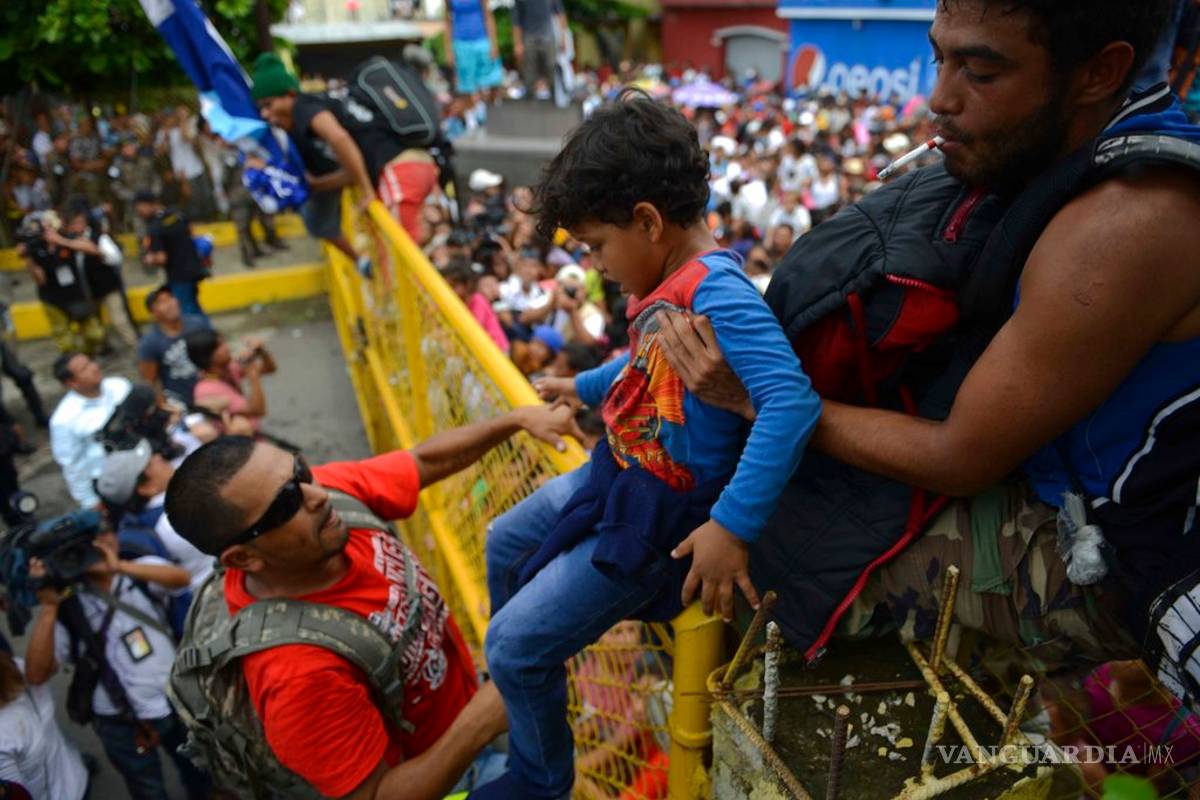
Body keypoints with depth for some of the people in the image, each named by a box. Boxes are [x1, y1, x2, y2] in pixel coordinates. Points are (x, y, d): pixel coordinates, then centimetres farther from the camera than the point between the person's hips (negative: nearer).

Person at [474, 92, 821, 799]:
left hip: (657, 520, -10)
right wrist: (583, 387, 33)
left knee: (515, 642, -3)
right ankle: (518, 701, 50)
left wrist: (732, 527, -39)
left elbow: (793, 402, -39)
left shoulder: (716, 293, -28)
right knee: (505, 545, 26)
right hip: (617, 479, 10)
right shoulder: (672, 283, 1)